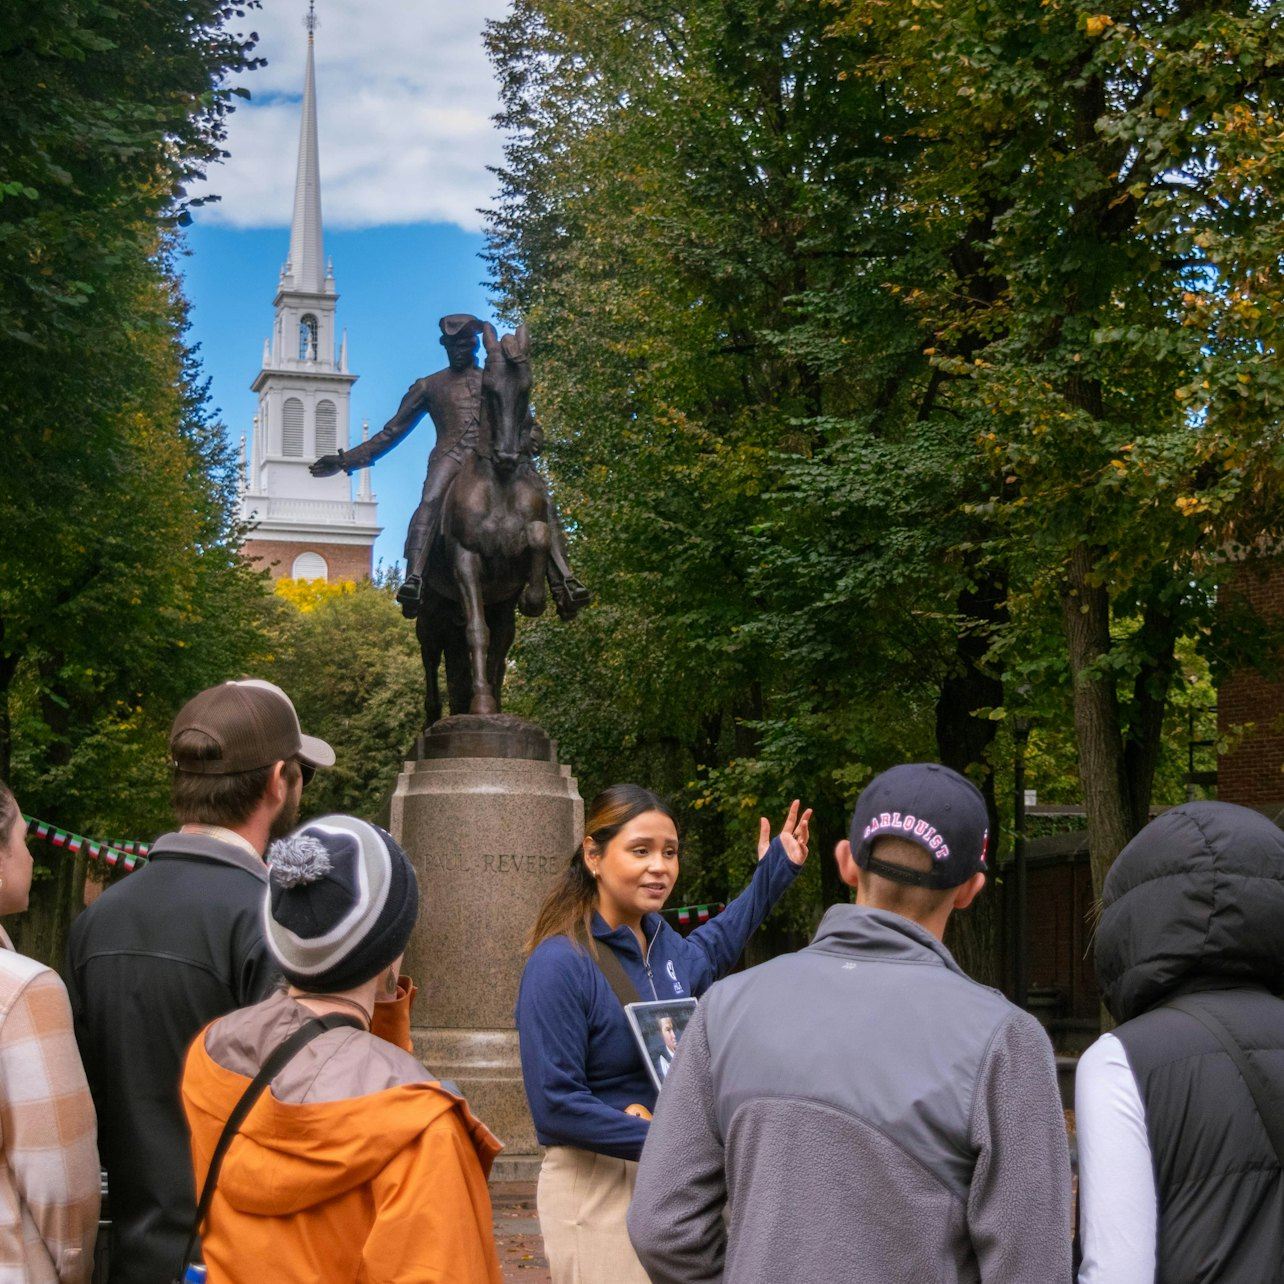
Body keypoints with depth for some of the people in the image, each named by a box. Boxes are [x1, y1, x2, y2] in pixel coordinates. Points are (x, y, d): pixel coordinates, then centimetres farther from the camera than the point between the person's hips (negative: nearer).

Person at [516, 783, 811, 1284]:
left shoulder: (658, 938, 4)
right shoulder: (558, 964, -19)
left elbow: (707, 950, 31)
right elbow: (555, 1107, -21)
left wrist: (772, 874, 29)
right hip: (598, 1186, -7)